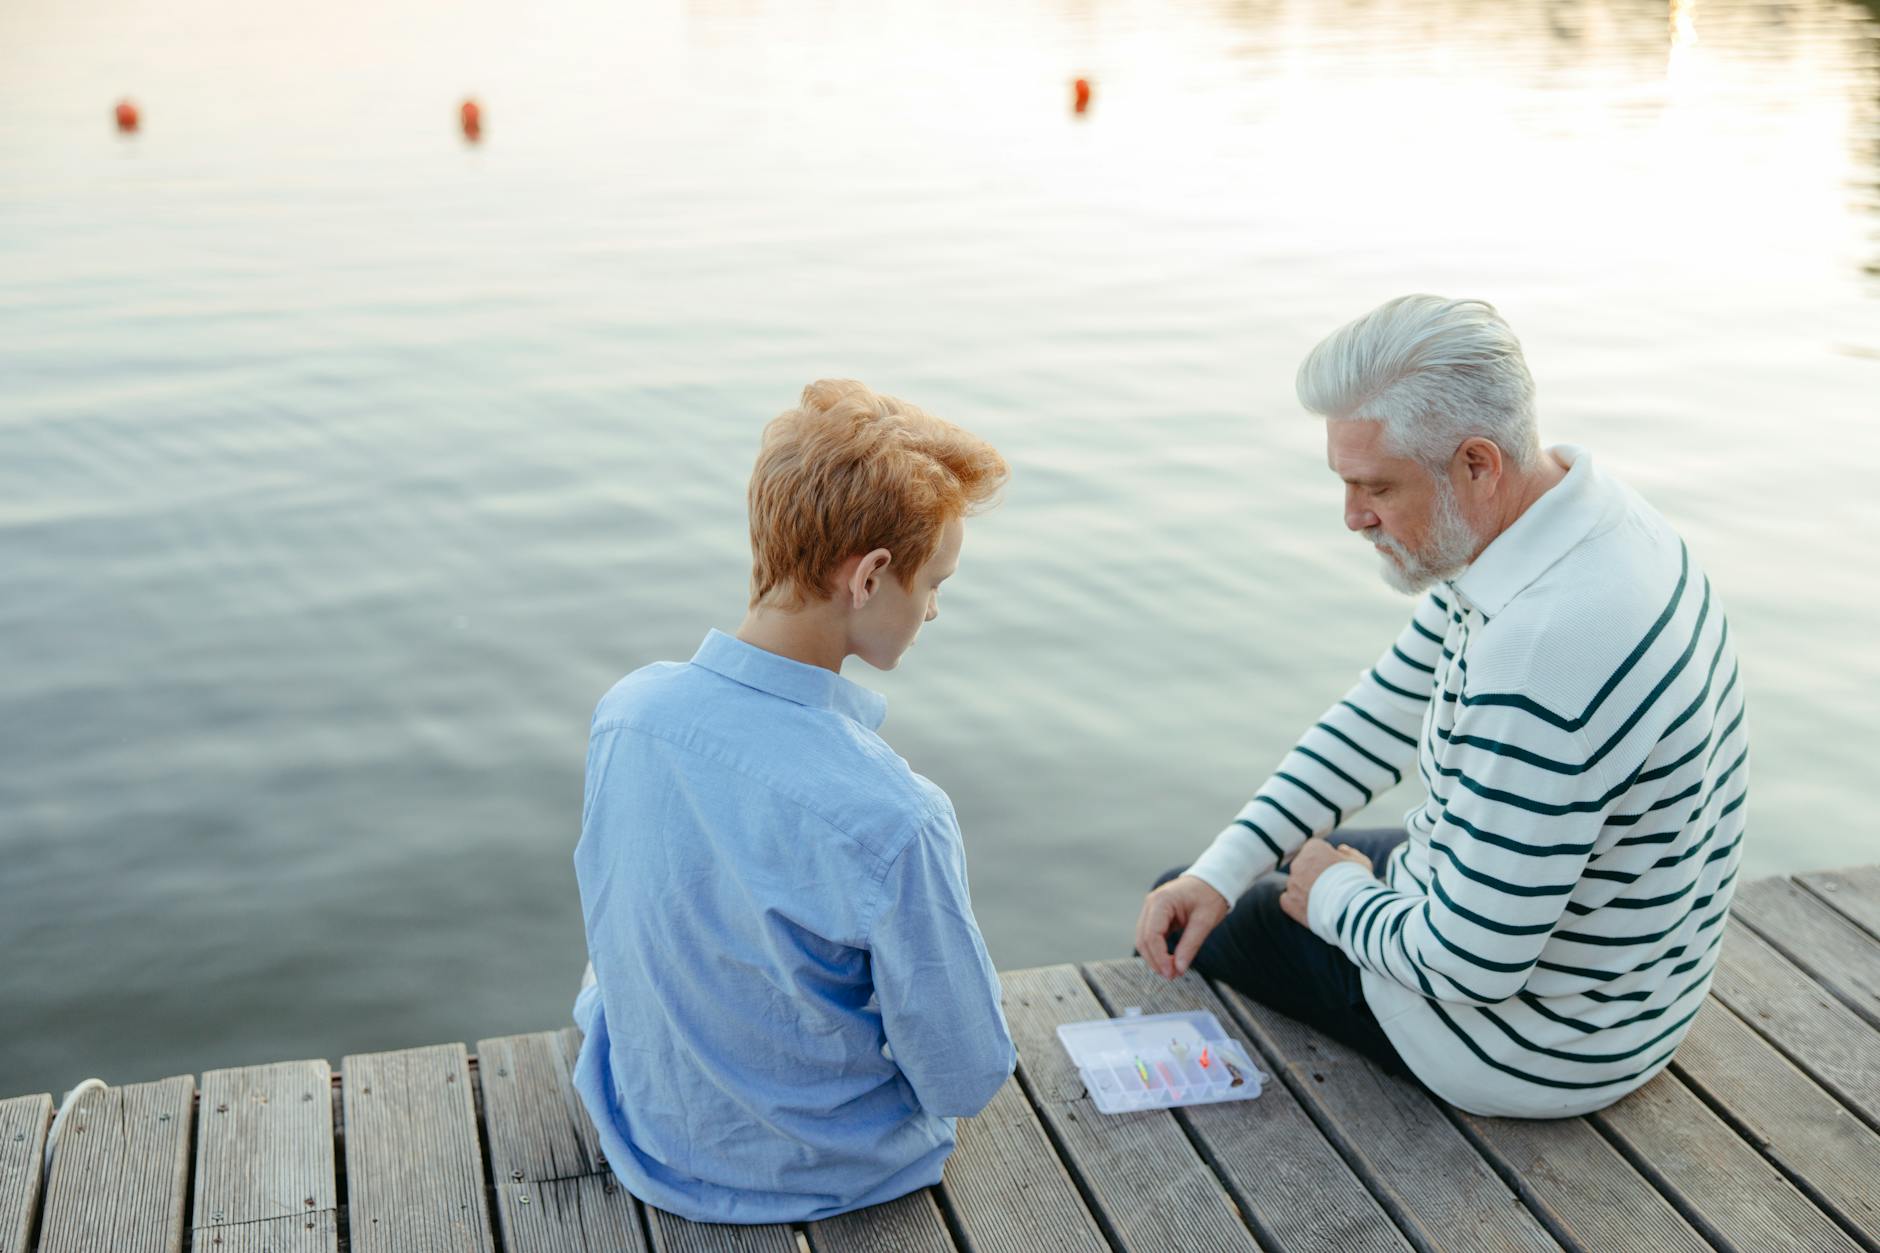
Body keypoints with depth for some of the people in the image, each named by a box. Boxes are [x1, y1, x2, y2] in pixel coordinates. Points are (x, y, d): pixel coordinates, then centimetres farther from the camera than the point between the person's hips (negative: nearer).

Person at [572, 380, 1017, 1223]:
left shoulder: (624, 710, -19)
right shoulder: (894, 820, -38)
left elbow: (616, 937, 0)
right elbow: (966, 1082, -23)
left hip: (642, 1139, 4)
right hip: (821, 1175, -4)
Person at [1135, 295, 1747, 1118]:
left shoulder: (1545, 651, -39)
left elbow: (1473, 965, -32)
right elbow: (1382, 716, 5)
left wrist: (1337, 898, -11)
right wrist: (1221, 870, -2)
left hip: (1531, 1044, -9)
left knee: (1191, 927, 10)